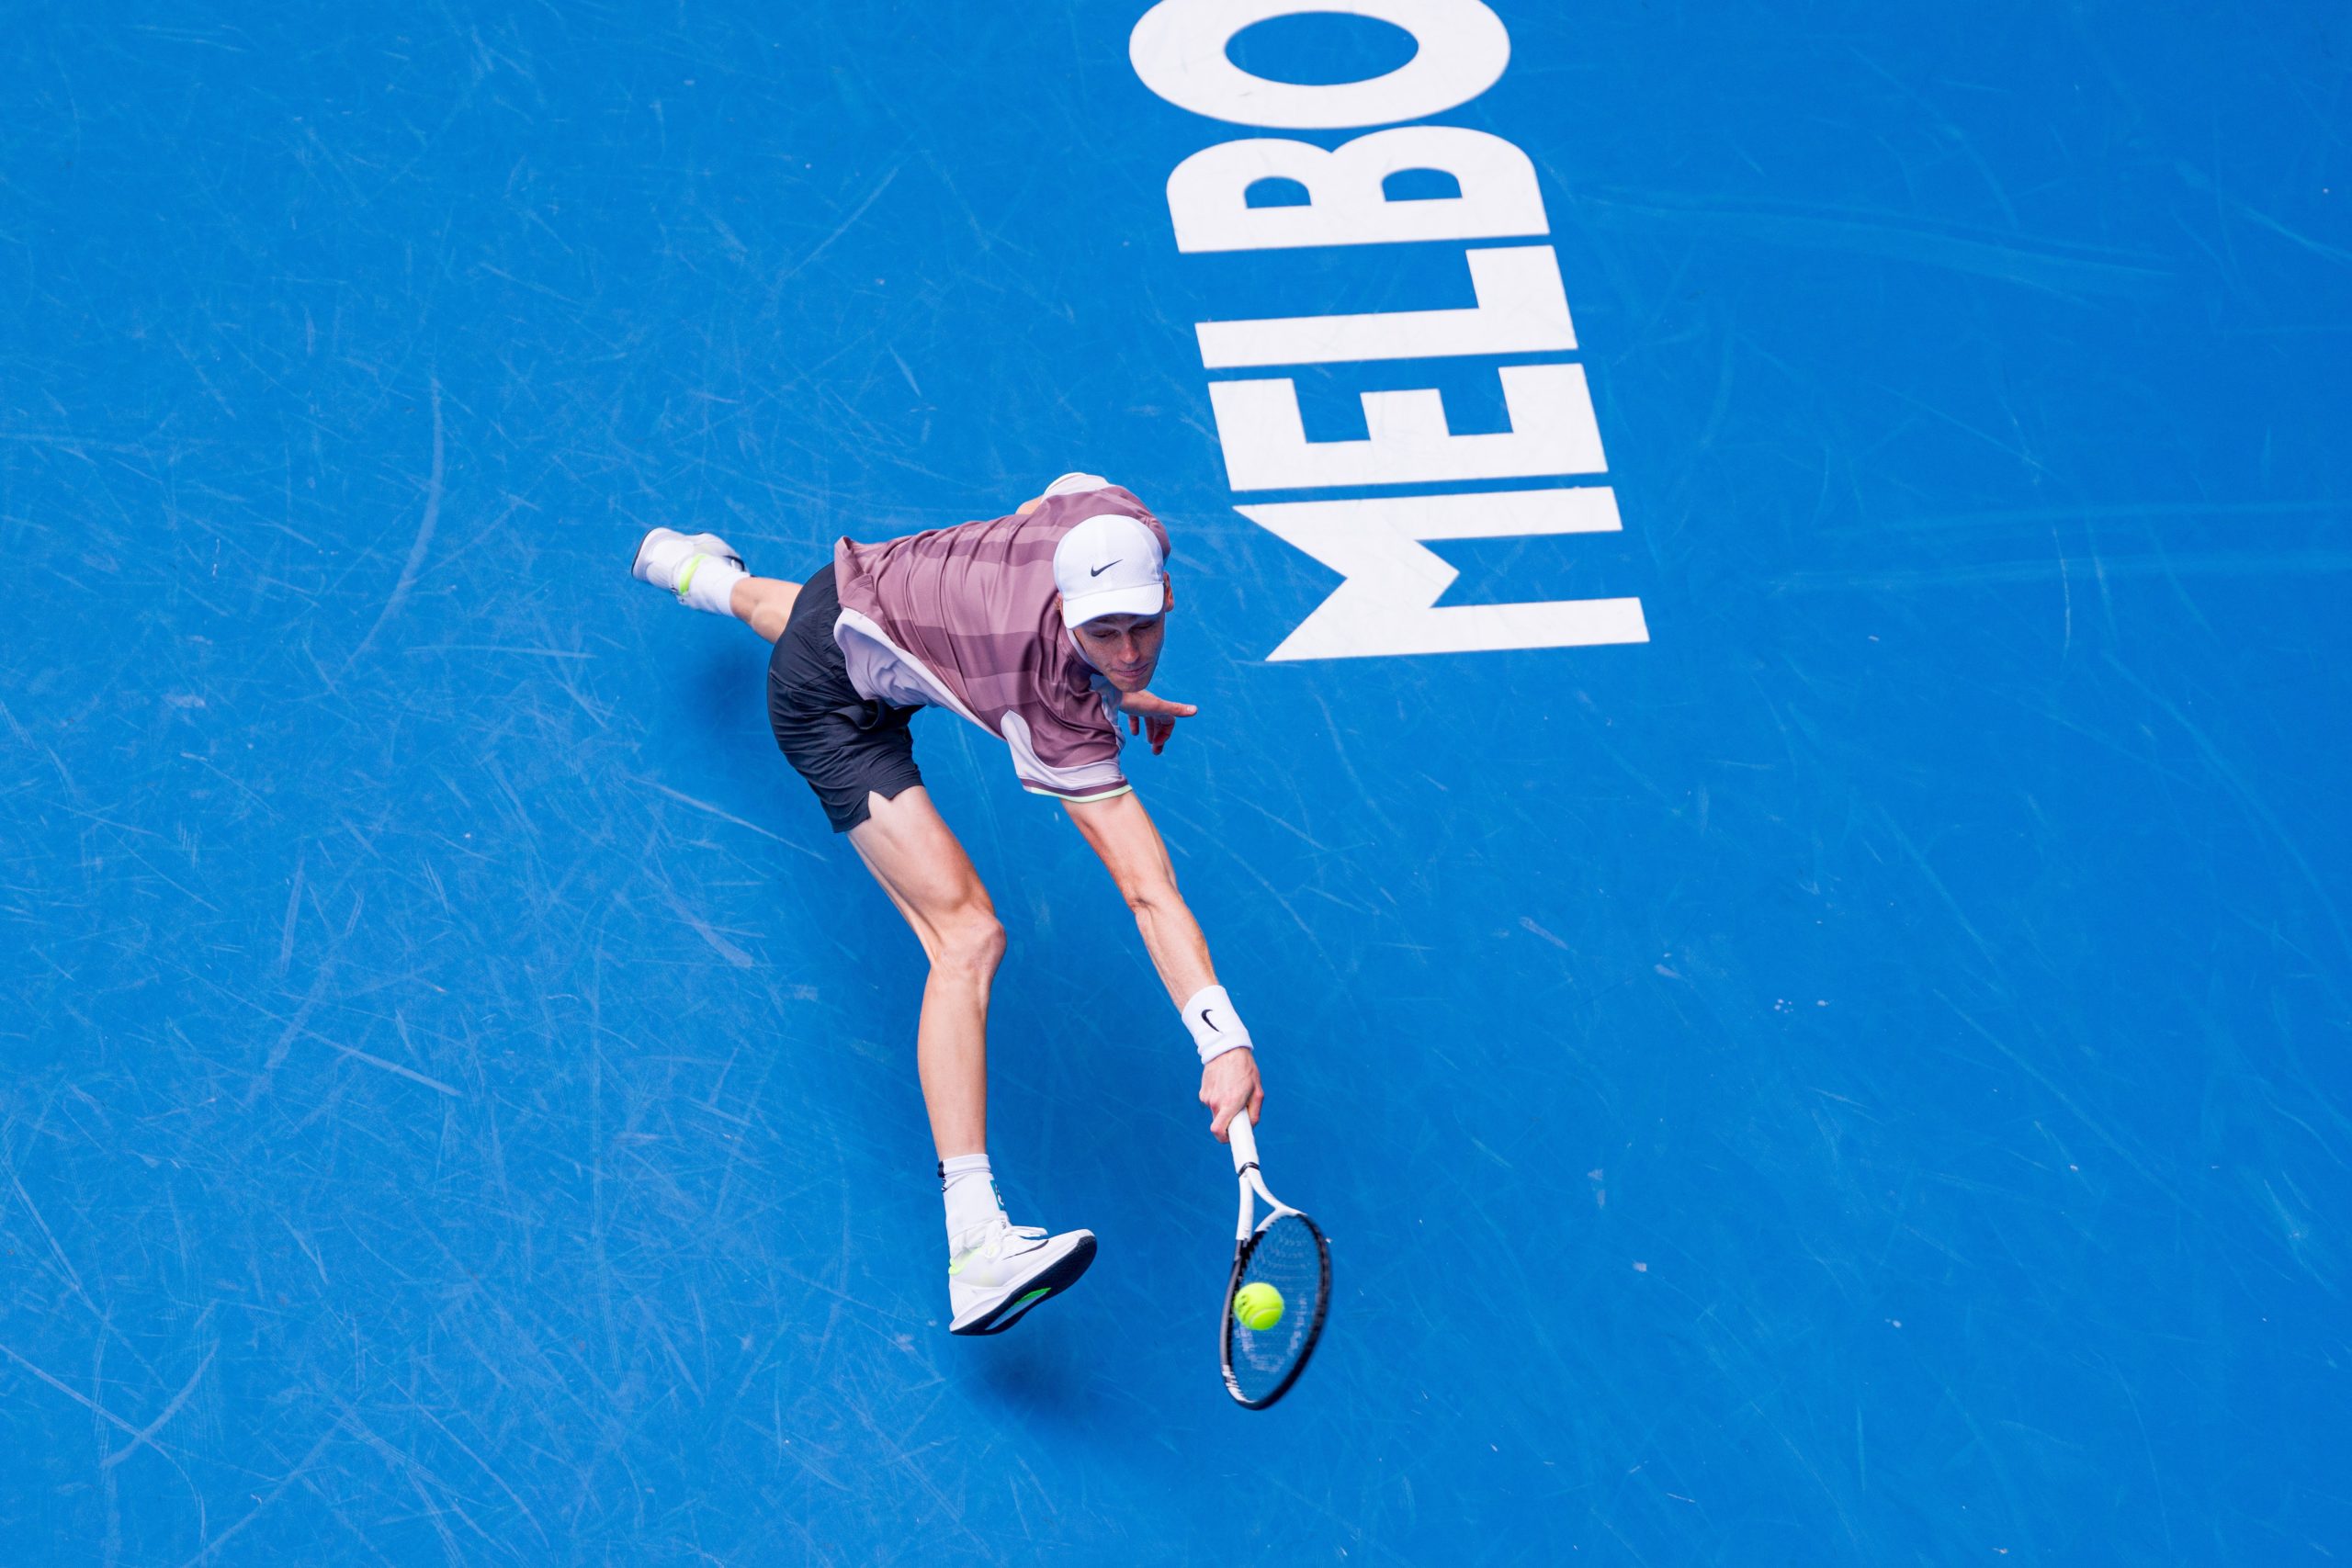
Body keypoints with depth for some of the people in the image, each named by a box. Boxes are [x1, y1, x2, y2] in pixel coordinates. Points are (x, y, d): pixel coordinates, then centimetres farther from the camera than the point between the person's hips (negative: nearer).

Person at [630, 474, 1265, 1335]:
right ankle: (976, 1254, -29)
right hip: (833, 704, -8)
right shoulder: (1057, 713, -40)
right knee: (966, 934, -23)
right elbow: (1149, 890, -46)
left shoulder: (1121, 524, -25)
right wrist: (1224, 1039, -53)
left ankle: (695, 568, 86)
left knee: (775, 605, 47)